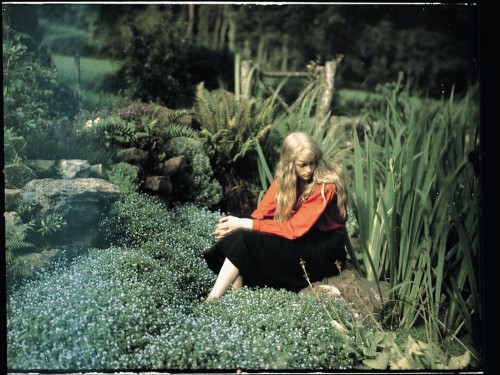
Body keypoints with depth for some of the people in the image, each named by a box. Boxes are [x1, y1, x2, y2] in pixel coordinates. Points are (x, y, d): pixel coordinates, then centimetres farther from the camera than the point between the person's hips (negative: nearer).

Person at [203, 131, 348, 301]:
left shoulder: (326, 185, -20)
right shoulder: (285, 178, 0)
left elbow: (294, 230, -24)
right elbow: (262, 212, -3)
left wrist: (244, 224, -25)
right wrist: (237, 224, -24)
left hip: (324, 252, -6)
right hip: (300, 240, 7)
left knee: (245, 239, -24)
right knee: (238, 234, -17)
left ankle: (212, 300, -23)